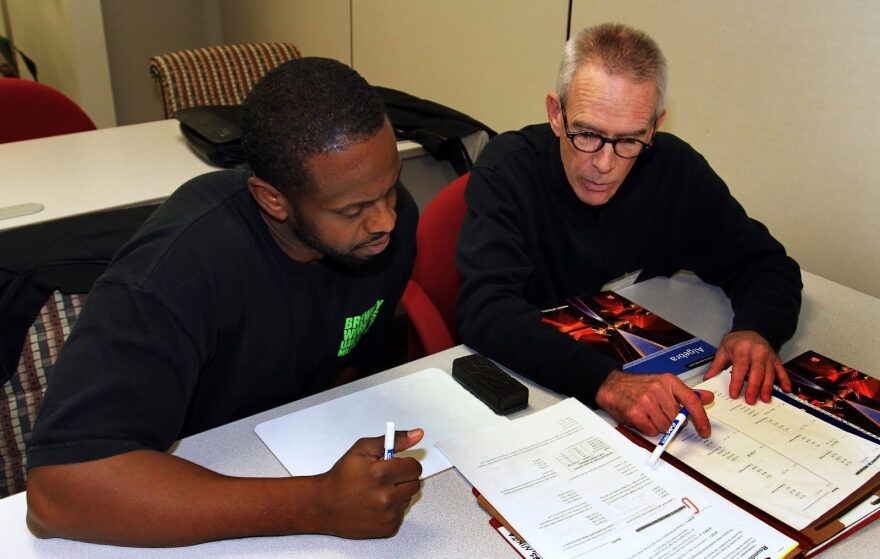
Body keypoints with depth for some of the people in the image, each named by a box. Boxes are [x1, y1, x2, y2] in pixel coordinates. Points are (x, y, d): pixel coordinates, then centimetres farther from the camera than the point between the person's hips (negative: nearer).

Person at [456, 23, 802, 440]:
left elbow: (765, 264, 2)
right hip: (528, 389, -3)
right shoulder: (507, 169, -17)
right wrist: (606, 383, -41)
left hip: (644, 372, 3)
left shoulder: (675, 168, -6)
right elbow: (485, 309, -28)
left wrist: (755, 330, -20)